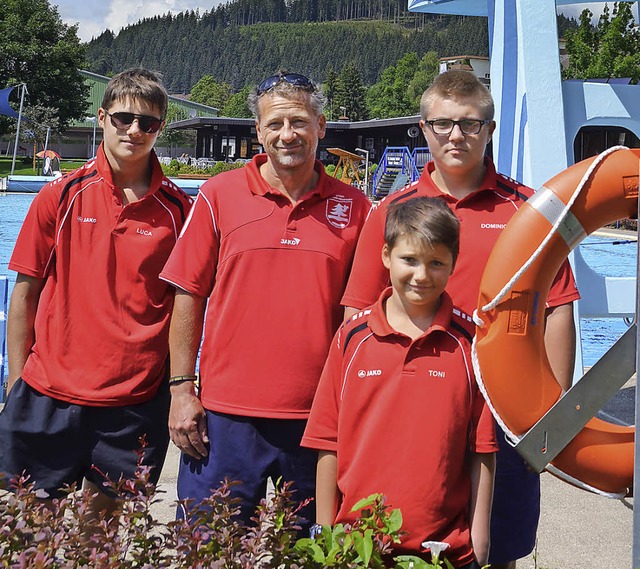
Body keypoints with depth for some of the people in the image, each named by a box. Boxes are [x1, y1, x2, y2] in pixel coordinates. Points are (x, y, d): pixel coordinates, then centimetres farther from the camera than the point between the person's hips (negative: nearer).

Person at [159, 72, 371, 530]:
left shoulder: (354, 207, 4)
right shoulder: (219, 195, 1)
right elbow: (189, 296, 3)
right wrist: (182, 389, -2)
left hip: (318, 418, 1)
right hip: (226, 414, -1)